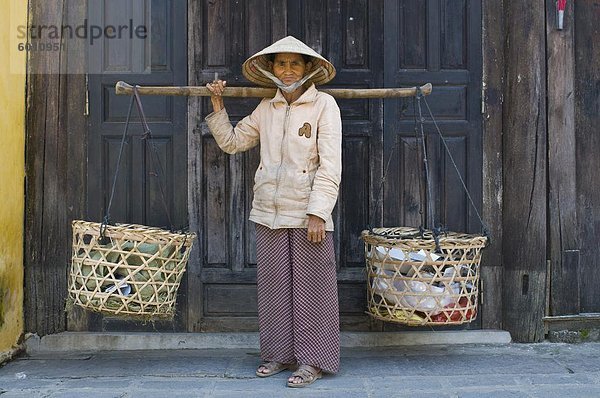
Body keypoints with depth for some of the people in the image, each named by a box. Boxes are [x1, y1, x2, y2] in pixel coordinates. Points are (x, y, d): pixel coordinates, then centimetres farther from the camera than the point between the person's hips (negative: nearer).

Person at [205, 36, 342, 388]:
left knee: (310, 286, 0)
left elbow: (330, 165, -11)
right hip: (269, 212, 5)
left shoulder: (324, 105, -5)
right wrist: (218, 107, 11)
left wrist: (318, 212, -17)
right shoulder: (266, 108, 11)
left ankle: (312, 360, 9)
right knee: (274, 285, 10)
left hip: (308, 213, -5)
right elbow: (232, 142, 22)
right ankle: (281, 354, 22)